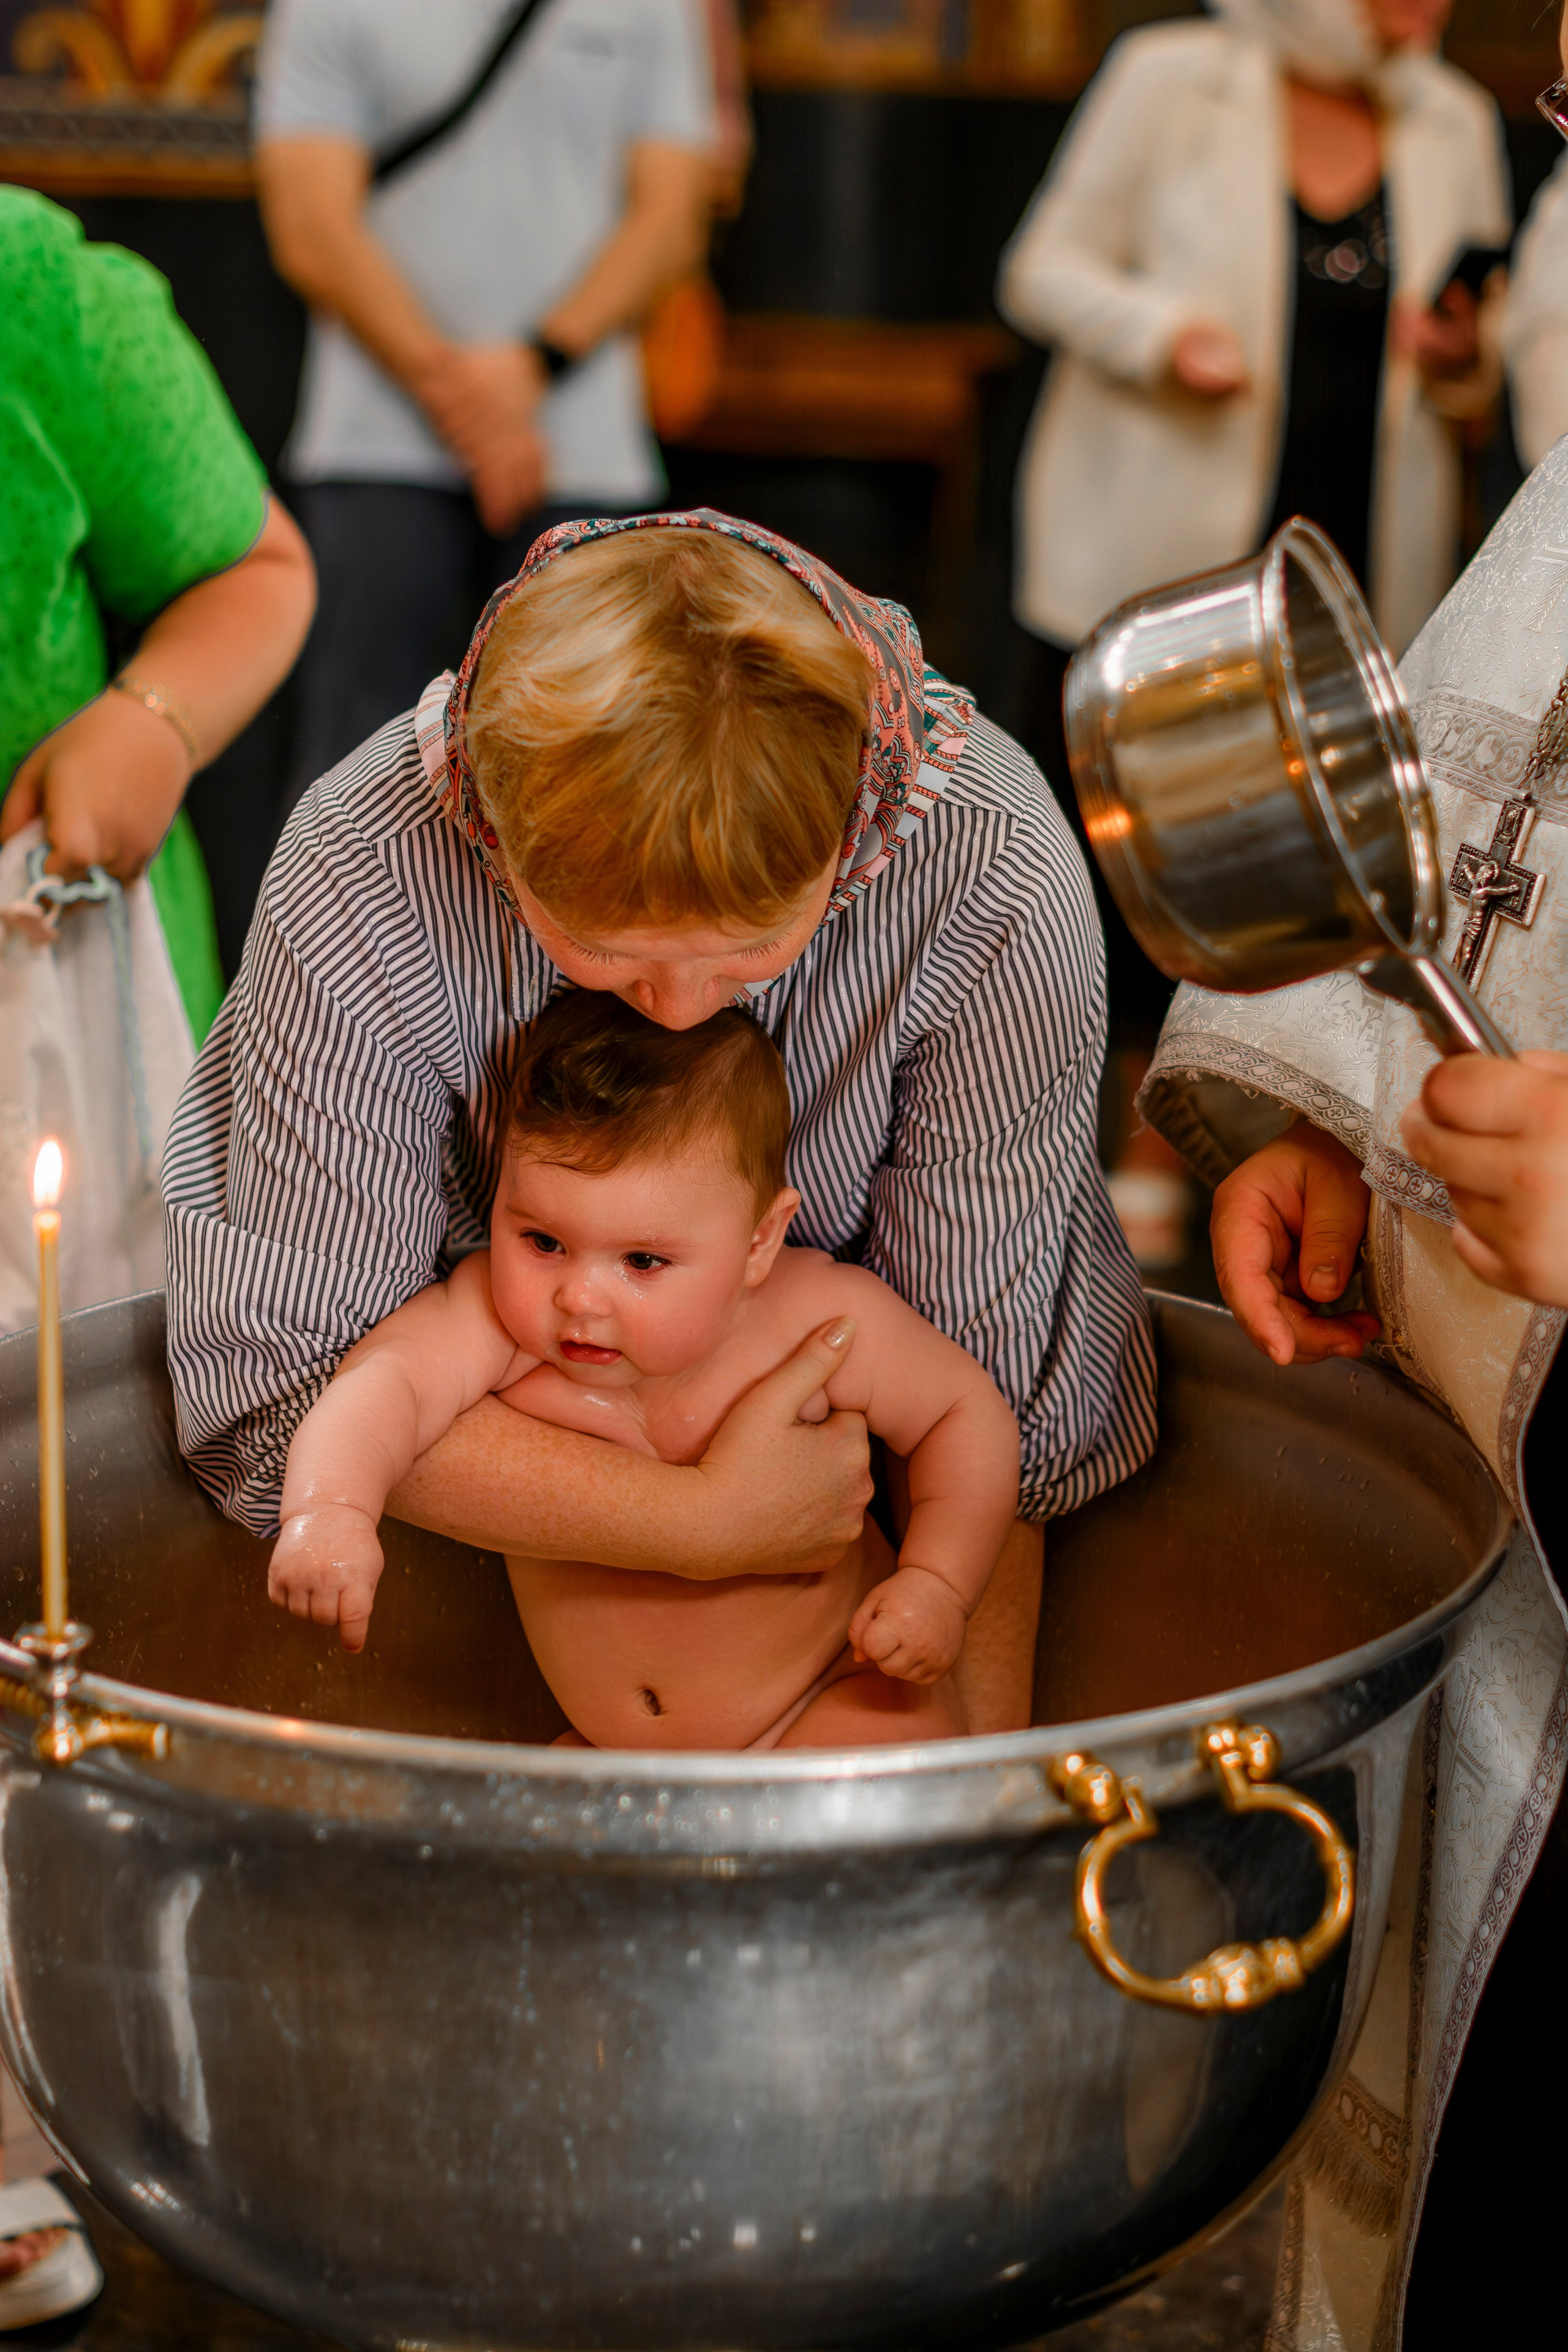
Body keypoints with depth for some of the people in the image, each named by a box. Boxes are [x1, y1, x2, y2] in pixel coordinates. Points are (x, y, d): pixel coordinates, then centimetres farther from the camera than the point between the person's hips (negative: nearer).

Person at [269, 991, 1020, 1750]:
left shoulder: (818, 1324, -20)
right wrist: (328, 1511, -57)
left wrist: (937, 1586, -17)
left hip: (833, 1701, -3)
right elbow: (383, 1381, -37)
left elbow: (967, 1414, -6)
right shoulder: (497, 1318, -19)